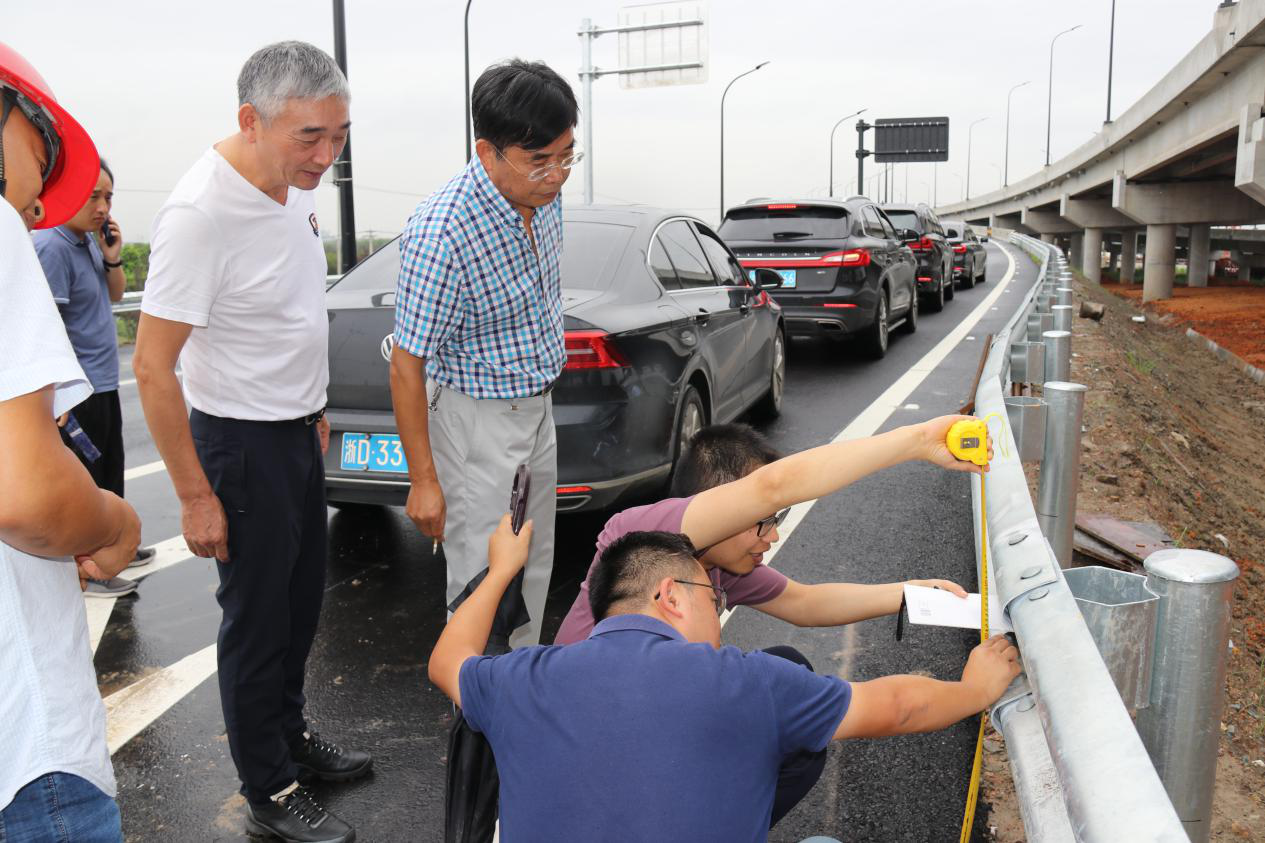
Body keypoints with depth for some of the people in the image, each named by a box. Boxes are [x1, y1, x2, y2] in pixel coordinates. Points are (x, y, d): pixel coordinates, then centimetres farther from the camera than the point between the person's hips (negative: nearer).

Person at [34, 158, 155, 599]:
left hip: (104, 383, 9)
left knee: (110, 470, 21)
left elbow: (116, 295, 18)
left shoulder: (90, 239, 7)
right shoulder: (52, 247, -20)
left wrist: (112, 259, -2)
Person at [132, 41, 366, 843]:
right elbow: (153, 366, -23)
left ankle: (291, 735, 42)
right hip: (243, 443, -8)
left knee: (301, 602, 21)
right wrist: (196, 497, -20)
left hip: (296, 432, 8)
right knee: (258, 621, 6)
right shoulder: (201, 212, -27)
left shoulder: (293, 183, -1)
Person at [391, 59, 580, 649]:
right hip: (476, 418, -8)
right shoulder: (442, 230, -29)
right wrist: (423, 481, -19)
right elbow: (407, 364, -22)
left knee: (534, 566, 19)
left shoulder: (543, 196, -4)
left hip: (537, 408, 8)